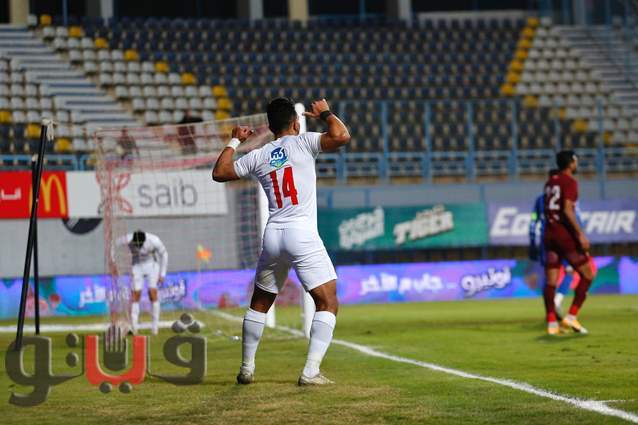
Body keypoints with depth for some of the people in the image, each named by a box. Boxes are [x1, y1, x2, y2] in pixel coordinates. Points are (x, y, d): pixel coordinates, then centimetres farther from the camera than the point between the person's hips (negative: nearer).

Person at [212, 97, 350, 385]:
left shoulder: (258, 156, 11)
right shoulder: (301, 142, 0)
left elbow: (219, 173, 20)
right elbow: (341, 136, -12)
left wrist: (234, 141, 32)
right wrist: (325, 113, 7)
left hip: (272, 237, 5)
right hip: (302, 235, -5)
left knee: (260, 304, 22)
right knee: (327, 303, -3)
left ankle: (247, 369, 25)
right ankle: (311, 372, -16)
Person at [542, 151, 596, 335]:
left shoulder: (550, 182, 15)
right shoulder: (570, 181, -9)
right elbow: (567, 210, -19)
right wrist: (580, 235, -19)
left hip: (549, 234, 8)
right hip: (565, 234, -8)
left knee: (550, 281, 3)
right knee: (587, 275, 3)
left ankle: (552, 323, -1)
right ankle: (571, 316, -4)